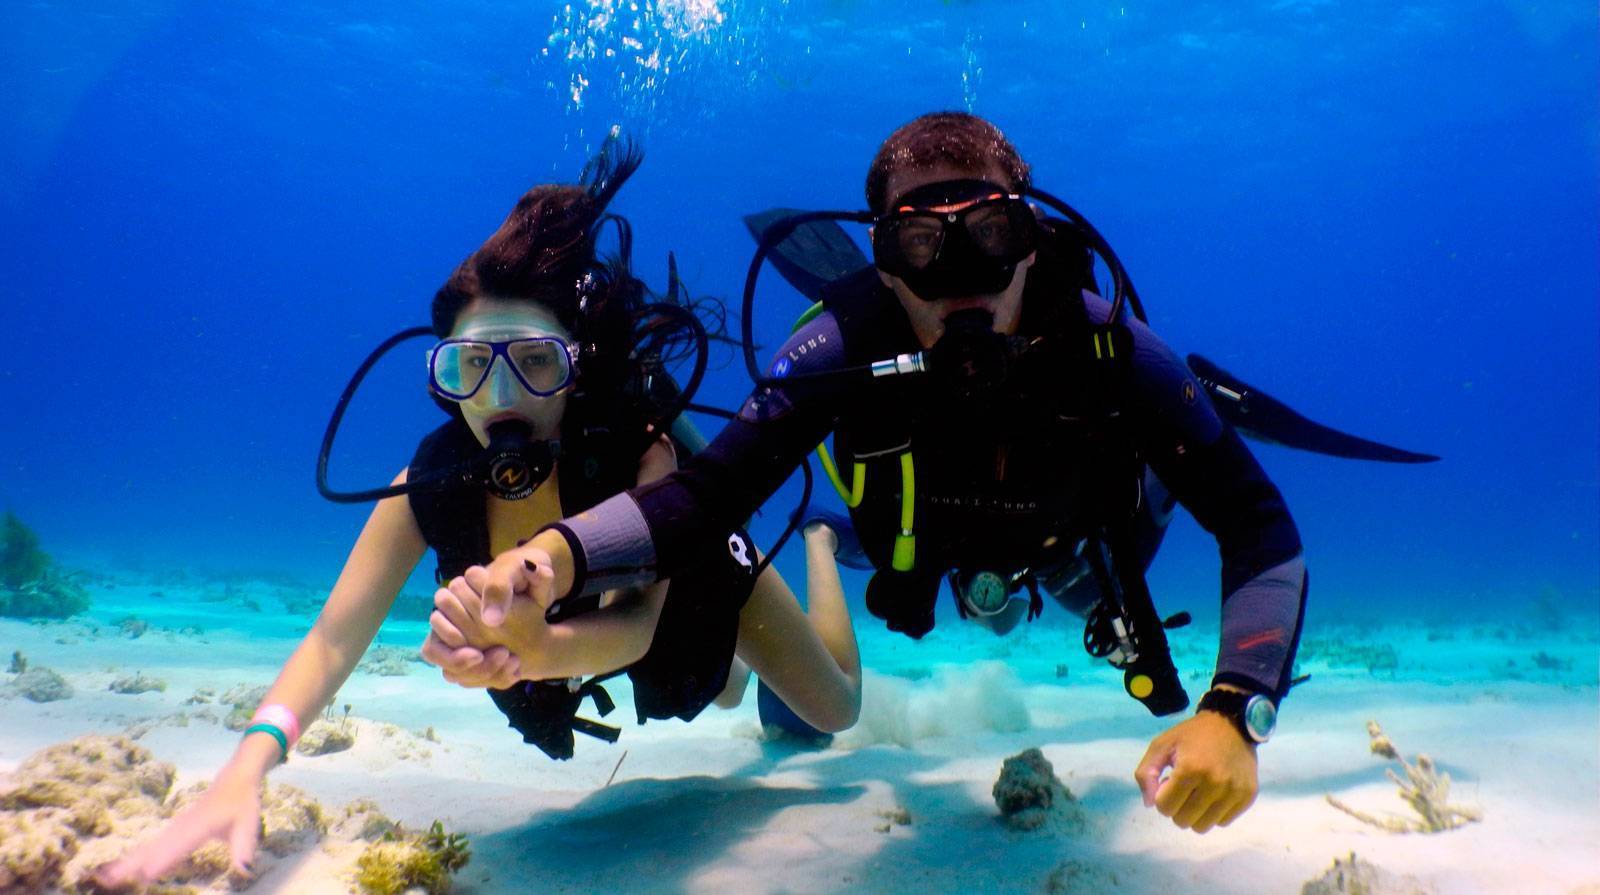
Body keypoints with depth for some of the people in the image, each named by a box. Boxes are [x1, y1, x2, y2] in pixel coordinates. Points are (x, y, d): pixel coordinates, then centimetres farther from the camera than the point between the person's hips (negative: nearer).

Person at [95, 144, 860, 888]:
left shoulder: (643, 454, -43)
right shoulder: (433, 482, -32)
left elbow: (636, 624, -54)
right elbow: (333, 639, -34)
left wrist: (541, 649, -77)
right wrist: (247, 768, -51)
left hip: (693, 583, -3)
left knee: (833, 711, 18)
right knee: (723, 694, 32)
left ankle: (815, 542, 40)